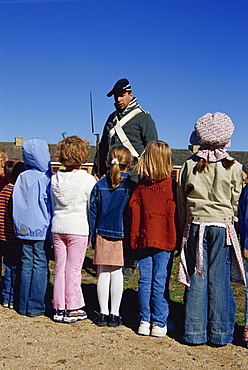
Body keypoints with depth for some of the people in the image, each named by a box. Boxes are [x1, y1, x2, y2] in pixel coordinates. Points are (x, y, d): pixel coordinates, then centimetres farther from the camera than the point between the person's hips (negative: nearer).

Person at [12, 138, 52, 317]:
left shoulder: (22, 178, 4)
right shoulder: (45, 179, -11)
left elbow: (16, 205, 11)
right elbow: (49, 207, -9)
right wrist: (51, 229, -3)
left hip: (24, 229, 5)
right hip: (41, 230, -5)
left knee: (26, 265, 11)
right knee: (40, 265, 2)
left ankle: (24, 305, 17)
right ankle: (35, 306, 5)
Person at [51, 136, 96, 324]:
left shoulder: (55, 178, 2)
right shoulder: (88, 180, -11)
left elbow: (53, 204, 11)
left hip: (57, 227, 4)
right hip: (78, 228, -4)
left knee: (59, 268, 10)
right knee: (73, 269, 3)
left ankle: (59, 309, 18)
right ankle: (72, 309, 10)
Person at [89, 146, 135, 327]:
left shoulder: (100, 184, 1)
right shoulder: (130, 186, -6)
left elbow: (93, 212, 2)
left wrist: (93, 237, 9)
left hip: (102, 233, 2)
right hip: (122, 235, -2)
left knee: (103, 273, 8)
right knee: (117, 272, 4)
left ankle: (103, 313, 13)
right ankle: (115, 314, 11)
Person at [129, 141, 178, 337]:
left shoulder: (141, 185, -1)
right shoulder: (172, 186, -7)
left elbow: (134, 210, -1)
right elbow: (176, 214, -6)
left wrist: (134, 238, 6)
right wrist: (177, 240, 2)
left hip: (144, 239, 2)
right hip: (165, 240, -2)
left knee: (145, 280, 9)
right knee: (160, 282, 3)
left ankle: (145, 320, 15)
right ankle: (159, 323, 8)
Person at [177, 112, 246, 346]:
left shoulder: (189, 165, 1)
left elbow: (181, 200, 6)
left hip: (195, 227, 2)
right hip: (222, 228, -1)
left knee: (196, 278, 6)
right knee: (219, 280, 4)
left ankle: (195, 333, 12)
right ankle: (219, 333, 12)